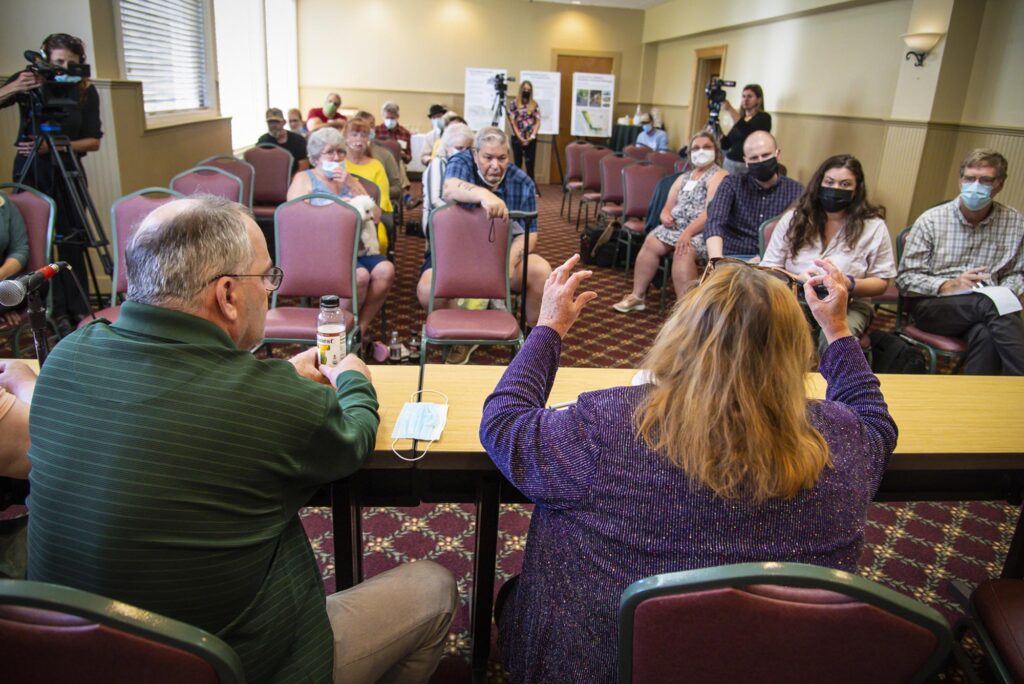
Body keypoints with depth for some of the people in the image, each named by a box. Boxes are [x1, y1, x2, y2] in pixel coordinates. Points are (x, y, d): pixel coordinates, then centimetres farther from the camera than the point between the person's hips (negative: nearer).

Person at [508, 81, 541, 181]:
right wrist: (520, 138, -9)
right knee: (518, 164, 3)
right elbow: (512, 122, -3)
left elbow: (538, 121, 3)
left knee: (530, 165, -3)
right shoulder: (513, 103, 1)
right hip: (517, 138, -1)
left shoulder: (534, 104, 7)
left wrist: (532, 136, -9)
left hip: (530, 139, 1)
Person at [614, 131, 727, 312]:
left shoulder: (718, 176, -2)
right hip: (676, 227, 7)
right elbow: (668, 207, 21)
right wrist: (665, 216, -5)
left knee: (683, 251, -35)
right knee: (651, 242, -18)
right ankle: (637, 296, -13)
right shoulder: (683, 178, 21)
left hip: (703, 232, -7)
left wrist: (688, 232, -28)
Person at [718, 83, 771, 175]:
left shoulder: (763, 117, -1)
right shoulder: (740, 118, 17)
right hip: (730, 163, 5)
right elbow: (725, 145, 14)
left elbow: (748, 133, -21)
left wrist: (730, 110, -23)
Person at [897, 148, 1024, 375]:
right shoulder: (931, 220, 1)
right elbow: (905, 278, -3)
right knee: (990, 303, -34)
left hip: (987, 306, 2)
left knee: (986, 334, -37)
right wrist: (948, 286, -18)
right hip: (931, 305, -2)